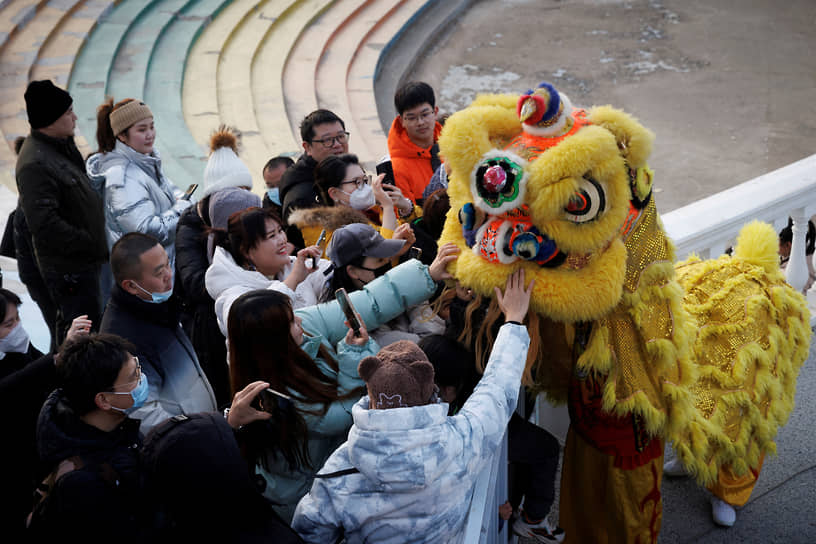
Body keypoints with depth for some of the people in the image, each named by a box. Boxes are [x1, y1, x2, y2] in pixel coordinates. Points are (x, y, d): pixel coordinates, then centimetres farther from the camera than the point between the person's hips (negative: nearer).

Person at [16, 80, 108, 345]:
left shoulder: (62, 146, 9)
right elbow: (45, 224, -29)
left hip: (83, 261, 10)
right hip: (68, 268, -10)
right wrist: (92, 245, -21)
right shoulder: (35, 164, -24)